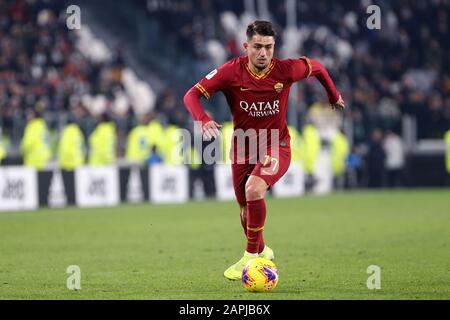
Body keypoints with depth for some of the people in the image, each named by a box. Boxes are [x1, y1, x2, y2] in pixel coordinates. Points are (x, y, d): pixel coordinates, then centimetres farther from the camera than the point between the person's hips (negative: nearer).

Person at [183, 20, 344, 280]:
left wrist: (334, 95, 21)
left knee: (254, 190, -29)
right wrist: (204, 120, -36)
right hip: (243, 146, 2)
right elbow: (192, 95, -16)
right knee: (246, 210, 10)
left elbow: (315, 67, 6)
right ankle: (262, 252, 42)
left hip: (276, 146, -2)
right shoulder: (231, 71, -16)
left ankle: (251, 257, -14)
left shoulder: (286, 70, -15)